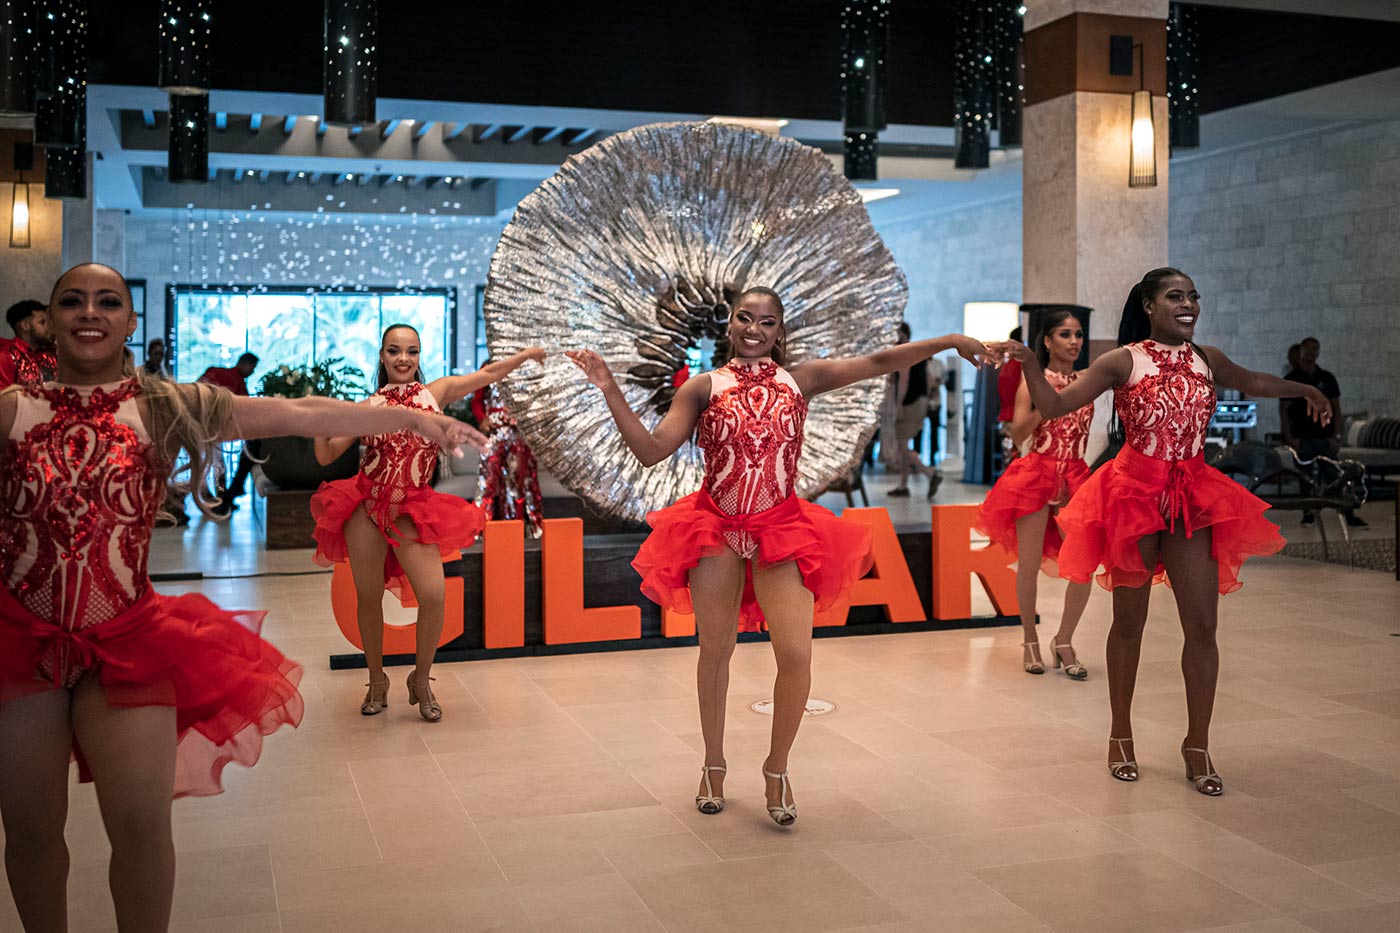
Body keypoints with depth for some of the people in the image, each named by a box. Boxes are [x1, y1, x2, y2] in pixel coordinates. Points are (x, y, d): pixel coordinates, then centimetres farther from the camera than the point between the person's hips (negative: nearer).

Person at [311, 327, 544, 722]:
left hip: (412, 510, -1)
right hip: (366, 507, 1)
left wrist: (527, 354, 11)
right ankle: (377, 682, 27)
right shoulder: (368, 407, 7)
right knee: (369, 598, 6)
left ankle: (421, 680, 7)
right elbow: (326, 455, 8)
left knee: (433, 595, -15)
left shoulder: (436, 392, 7)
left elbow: (486, 374, 13)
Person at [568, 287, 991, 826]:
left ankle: (777, 768, 12)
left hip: (781, 531, 0)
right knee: (715, 652, 11)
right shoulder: (704, 388, 1)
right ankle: (713, 765, 32)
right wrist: (610, 390, -13)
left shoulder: (799, 380, 4)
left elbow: (878, 363, 1)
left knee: (796, 656, -12)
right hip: (715, 529, 0)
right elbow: (651, 451, -5)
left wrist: (950, 341, -5)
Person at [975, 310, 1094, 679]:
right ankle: (1030, 641, 18)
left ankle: (1064, 642, 11)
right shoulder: (1033, 380, -2)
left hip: (1075, 477, 4)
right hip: (1036, 474, -3)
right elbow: (1018, 435, -9)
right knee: (1029, 565, 1)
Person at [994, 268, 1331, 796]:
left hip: (1193, 499, 4)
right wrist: (1029, 364, -25)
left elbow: (1253, 383, 29)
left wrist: (1305, 391, 37)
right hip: (1134, 493, -3)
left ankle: (1198, 746, 13)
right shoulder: (1123, 361, -6)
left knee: (1202, 626, -2)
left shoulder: (1206, 360, 8)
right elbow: (1054, 406, -11)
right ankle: (1121, 737, 24)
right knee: (1129, 622, 8)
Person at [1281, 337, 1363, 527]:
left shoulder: (1327, 378, 8)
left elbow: (1336, 408, 9)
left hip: (1325, 438, 1)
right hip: (1302, 439, -1)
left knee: (1333, 476, -2)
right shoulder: (1291, 379, 2)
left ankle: (1348, 515, -1)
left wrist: (1336, 436, -1)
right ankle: (1308, 513, 12)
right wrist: (1289, 438, -9)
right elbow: (1283, 410, 0)